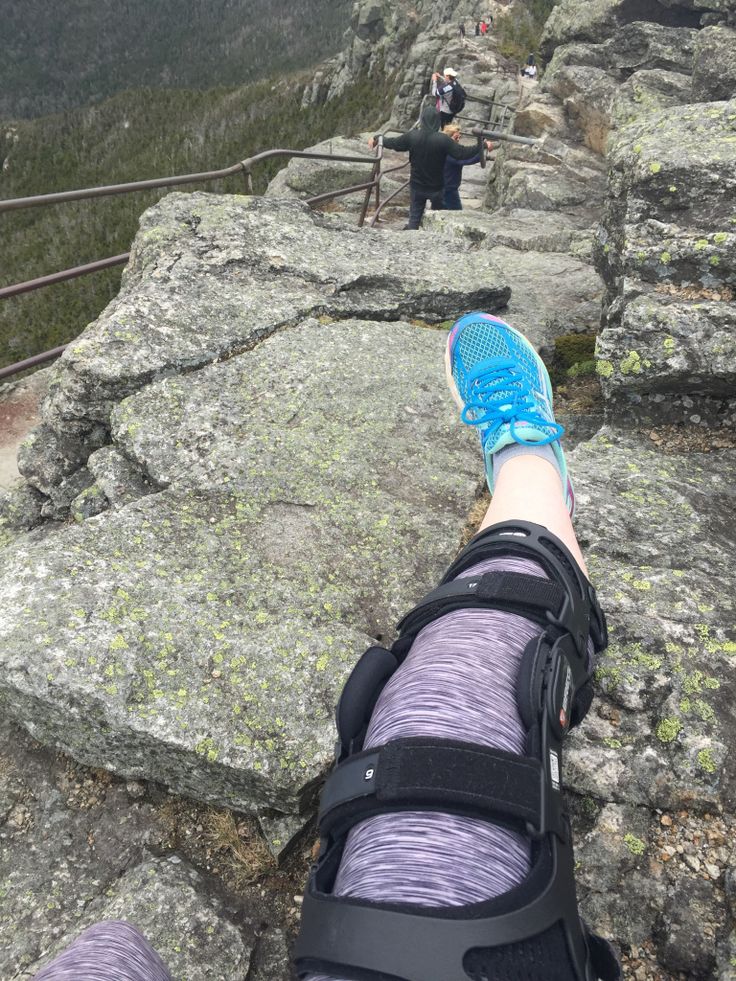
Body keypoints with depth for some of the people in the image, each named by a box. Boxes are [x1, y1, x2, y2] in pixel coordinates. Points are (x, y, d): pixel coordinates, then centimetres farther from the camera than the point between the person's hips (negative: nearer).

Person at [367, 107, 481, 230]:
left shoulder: (412, 136, -11)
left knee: (414, 219, 11)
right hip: (437, 187, -2)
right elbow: (462, 153, -20)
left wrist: (376, 138, 21)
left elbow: (392, 143, 3)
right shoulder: (443, 139, -19)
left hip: (417, 186, 2)